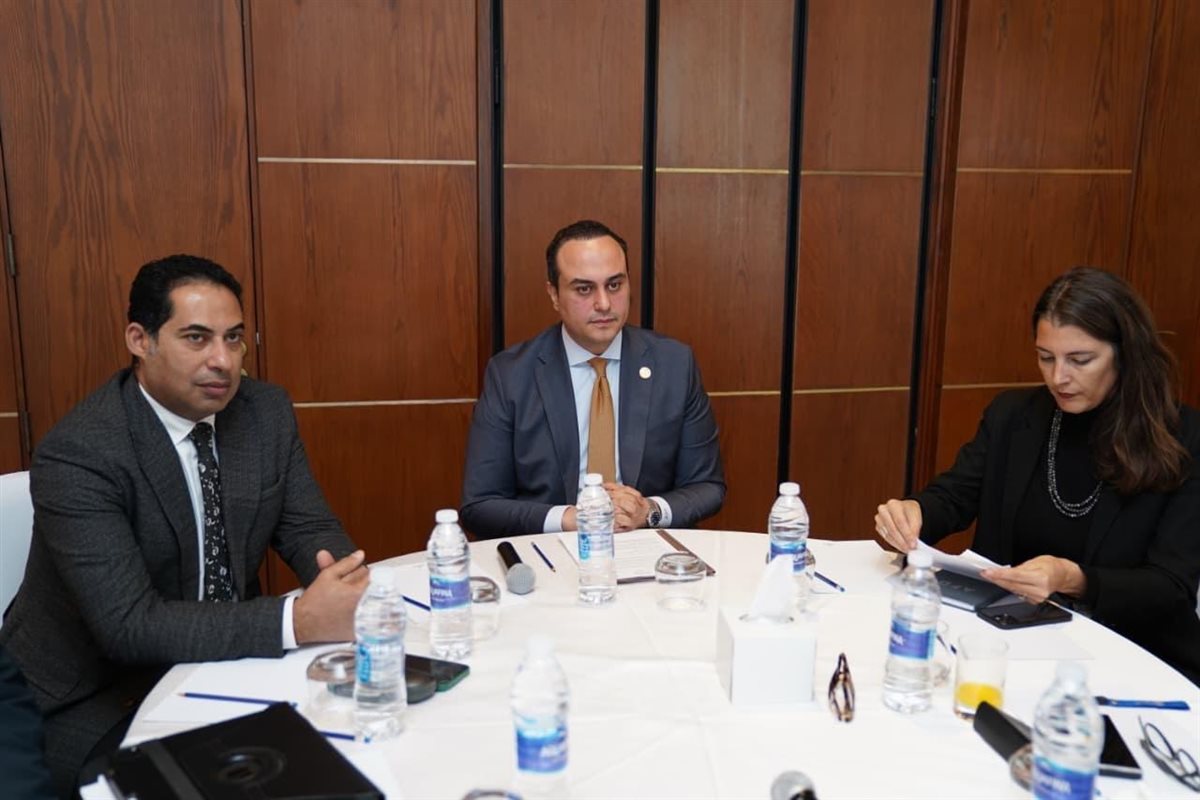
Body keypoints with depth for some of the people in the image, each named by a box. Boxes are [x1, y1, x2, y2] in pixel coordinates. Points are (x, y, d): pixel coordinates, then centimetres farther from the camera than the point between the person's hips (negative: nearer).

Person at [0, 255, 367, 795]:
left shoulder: (267, 412, -5)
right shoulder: (78, 454, -23)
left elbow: (308, 529, -1)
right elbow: (129, 626, -30)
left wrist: (342, 581, -26)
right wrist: (299, 620, -40)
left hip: (221, 663, 6)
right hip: (96, 704, -5)